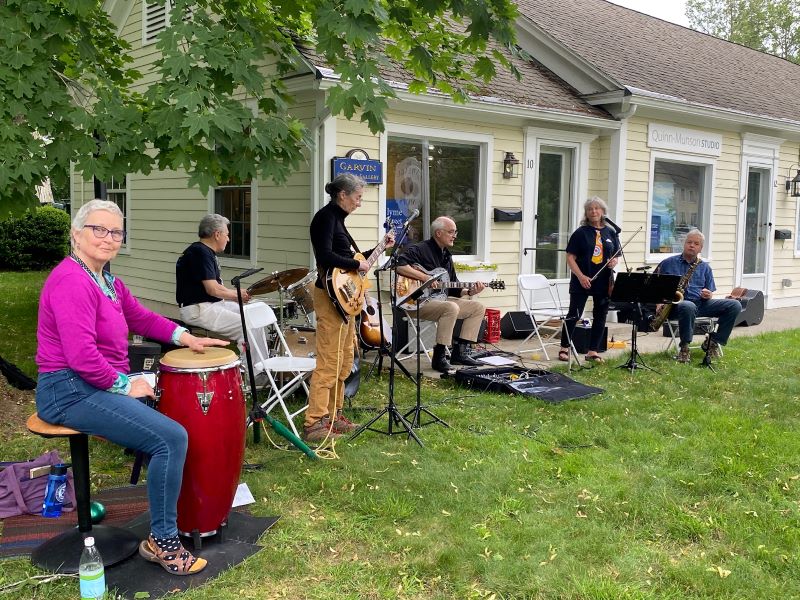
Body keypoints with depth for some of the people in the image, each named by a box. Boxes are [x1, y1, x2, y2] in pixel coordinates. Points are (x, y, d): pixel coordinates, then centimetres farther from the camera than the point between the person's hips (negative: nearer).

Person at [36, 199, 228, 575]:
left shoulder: (107, 281, 12)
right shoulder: (71, 282, -20)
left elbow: (141, 317, 22)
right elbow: (81, 355, -27)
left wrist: (185, 337, 10)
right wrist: (125, 385, -17)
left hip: (102, 384, 11)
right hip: (70, 391, -11)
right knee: (172, 438, -22)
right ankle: (162, 541, -7)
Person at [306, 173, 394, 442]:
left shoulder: (336, 218, 18)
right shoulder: (326, 217, -12)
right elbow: (325, 256, -24)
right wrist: (357, 264, -15)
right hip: (331, 296, -11)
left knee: (344, 360, 15)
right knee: (329, 362, -11)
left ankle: (333, 415, 24)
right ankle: (314, 424, -7)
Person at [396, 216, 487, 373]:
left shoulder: (447, 256, 17)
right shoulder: (420, 249, -10)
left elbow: (453, 288, 19)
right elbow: (400, 266, -28)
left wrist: (469, 292, 0)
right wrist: (426, 278, -28)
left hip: (441, 299, 9)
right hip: (417, 302, -9)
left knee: (478, 307, 3)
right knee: (451, 308, -35)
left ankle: (459, 352, 4)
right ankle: (439, 358, -24)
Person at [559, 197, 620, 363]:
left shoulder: (611, 232, 8)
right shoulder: (581, 233, -4)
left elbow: (615, 256, 16)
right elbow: (570, 257, -6)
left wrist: (614, 262, -7)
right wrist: (581, 276, -16)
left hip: (604, 282, 4)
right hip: (582, 282, -4)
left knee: (600, 316, 7)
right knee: (574, 315, 0)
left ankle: (593, 351, 17)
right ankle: (564, 348, 13)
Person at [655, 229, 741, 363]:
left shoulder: (705, 267, 18)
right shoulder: (668, 263, 8)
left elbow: (709, 294, 19)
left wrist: (708, 295, -5)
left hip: (700, 304, 5)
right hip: (676, 304, -5)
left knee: (734, 305, -14)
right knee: (689, 307, -42)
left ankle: (712, 342, -6)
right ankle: (684, 348, -24)